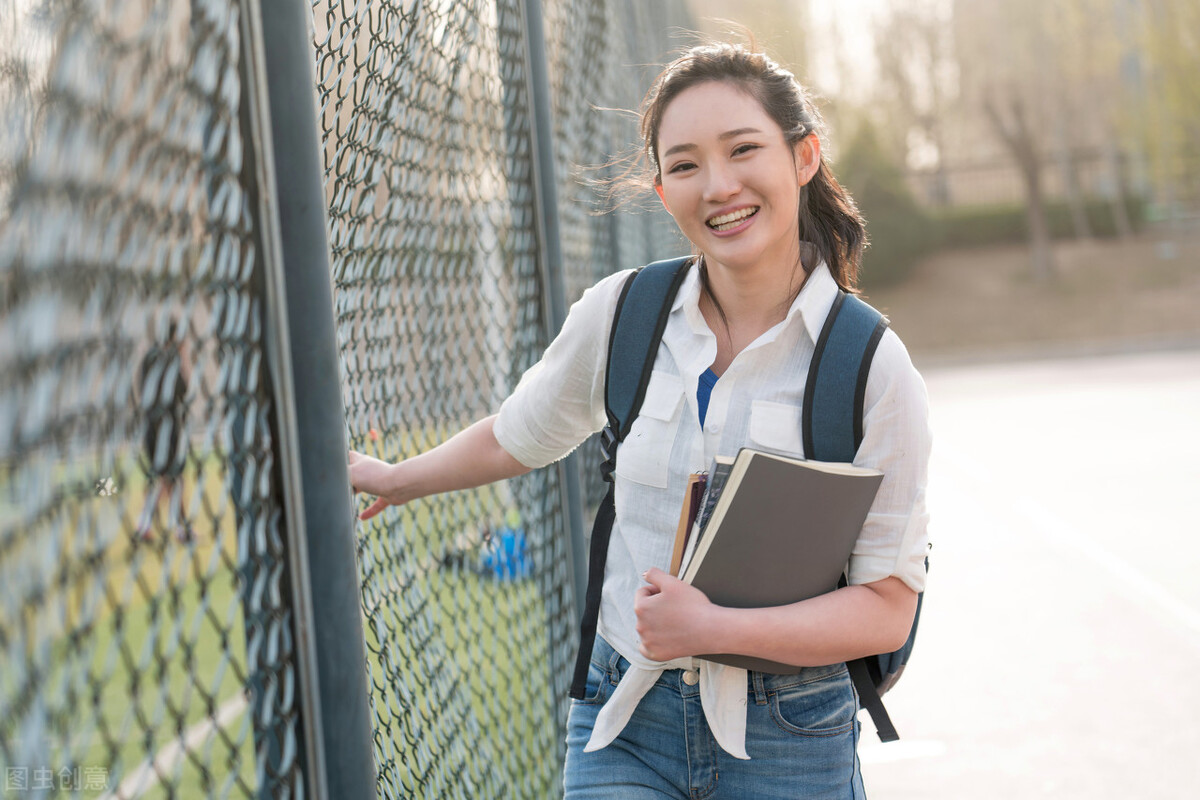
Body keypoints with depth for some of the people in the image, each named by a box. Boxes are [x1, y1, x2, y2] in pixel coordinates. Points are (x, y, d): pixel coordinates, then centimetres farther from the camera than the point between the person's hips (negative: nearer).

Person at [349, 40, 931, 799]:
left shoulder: (871, 366, -9)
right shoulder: (620, 315, -1)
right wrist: (396, 479, 32)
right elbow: (520, 435, 18)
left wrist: (713, 628, -19)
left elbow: (887, 607, -8)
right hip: (627, 728, 2)